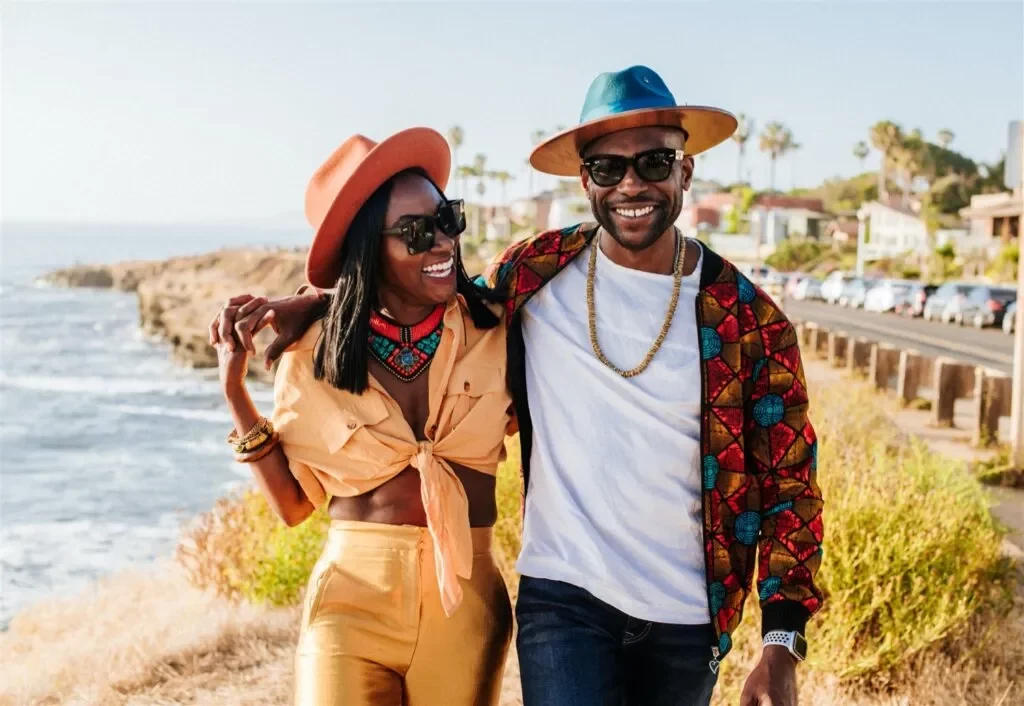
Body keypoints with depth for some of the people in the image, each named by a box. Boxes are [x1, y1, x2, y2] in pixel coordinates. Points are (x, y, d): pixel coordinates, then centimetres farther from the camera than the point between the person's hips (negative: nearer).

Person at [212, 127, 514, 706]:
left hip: (465, 612, 1)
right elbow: (294, 503, 3)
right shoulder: (315, 358, -3)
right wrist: (235, 388, -3)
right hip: (351, 608, -1)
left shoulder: (495, 337, -3)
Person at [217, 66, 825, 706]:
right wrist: (315, 306, 5)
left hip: (687, 621, 1)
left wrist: (783, 644, -7)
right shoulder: (535, 273, -2)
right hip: (562, 599, 0)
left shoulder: (748, 317, -6)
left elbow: (789, 482, -2)